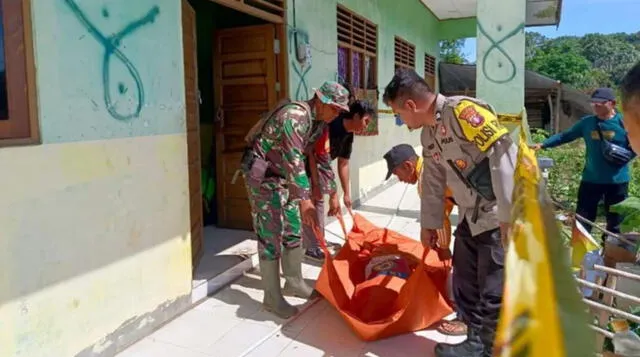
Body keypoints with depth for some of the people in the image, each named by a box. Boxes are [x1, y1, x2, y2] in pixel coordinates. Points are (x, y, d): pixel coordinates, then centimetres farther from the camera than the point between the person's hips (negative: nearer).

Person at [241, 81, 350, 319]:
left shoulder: (318, 122, 6)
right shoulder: (295, 115, -24)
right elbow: (294, 160, -32)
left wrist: (332, 194, 14)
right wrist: (304, 200, -36)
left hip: (282, 176, 9)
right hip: (262, 176, -9)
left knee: (293, 231, 13)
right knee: (271, 237, -6)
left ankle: (294, 282, 29)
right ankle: (272, 298, 4)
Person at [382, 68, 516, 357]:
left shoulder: (463, 111, -21)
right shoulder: (428, 135, 9)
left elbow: (503, 158, -26)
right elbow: (433, 182, 18)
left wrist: (509, 217, -26)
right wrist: (429, 223, 24)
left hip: (502, 217, -9)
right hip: (470, 217, 9)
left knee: (494, 292, 0)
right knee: (464, 287, 15)